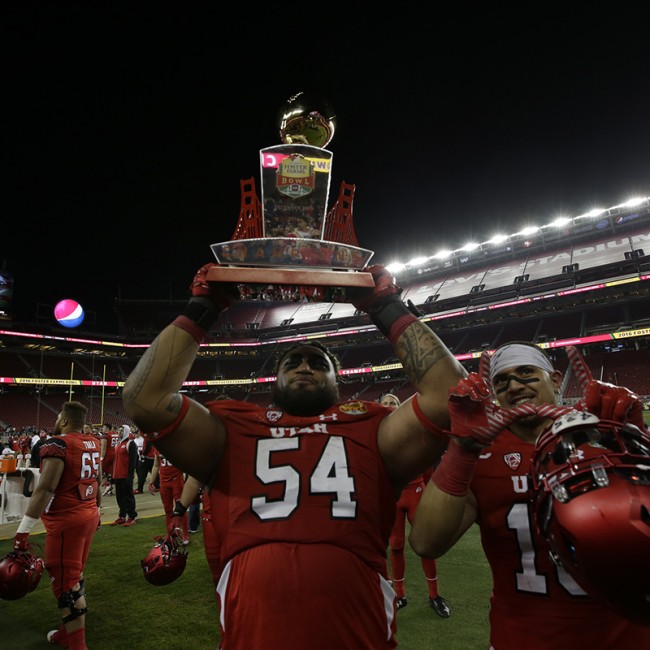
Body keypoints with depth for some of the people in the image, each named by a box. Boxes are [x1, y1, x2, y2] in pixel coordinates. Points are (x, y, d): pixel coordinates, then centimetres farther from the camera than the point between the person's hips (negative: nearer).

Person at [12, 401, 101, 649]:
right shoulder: (94, 444, 6)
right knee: (74, 576, 21)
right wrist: (96, 510, 28)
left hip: (66, 522, -8)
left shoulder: (57, 445, -17)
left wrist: (23, 530, -19)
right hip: (89, 516, 8)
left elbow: (44, 490, -22)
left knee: (65, 583, 2)